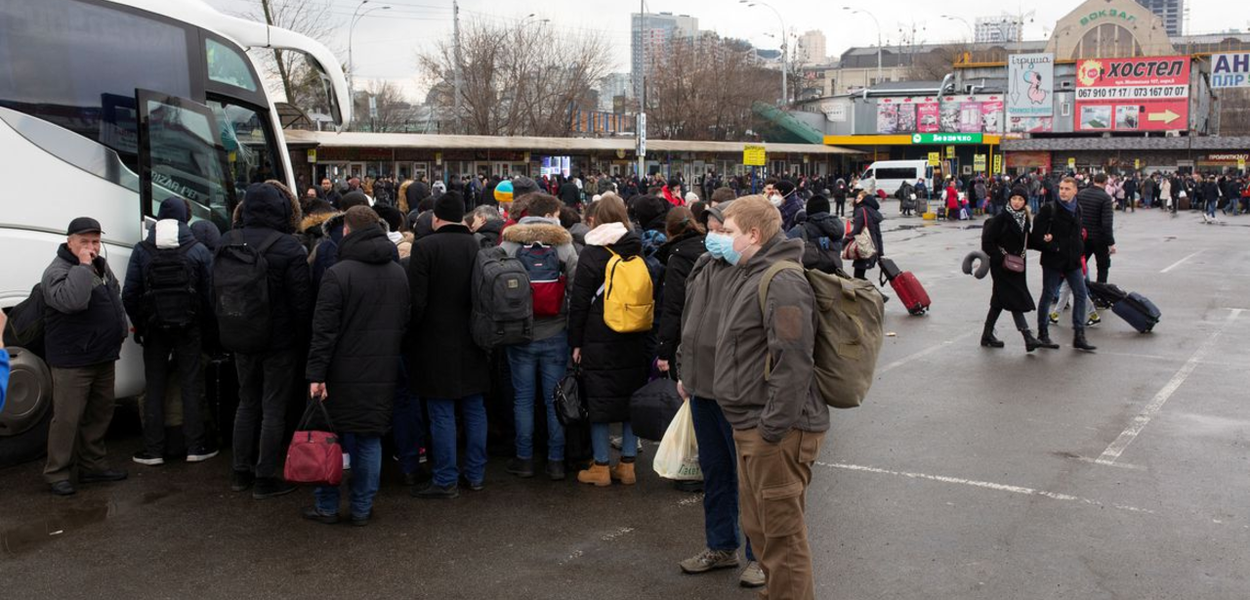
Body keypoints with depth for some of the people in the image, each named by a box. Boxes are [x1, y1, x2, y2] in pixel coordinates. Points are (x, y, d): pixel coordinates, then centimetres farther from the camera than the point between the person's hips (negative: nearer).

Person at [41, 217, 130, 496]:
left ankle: (93, 465, 27)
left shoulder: (101, 266, 12)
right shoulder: (57, 271, -15)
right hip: (72, 361, -9)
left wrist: (121, 328, 18)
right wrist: (83, 266, -29)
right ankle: (57, 473, 6)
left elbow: (115, 299, 26)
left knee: (100, 414, 15)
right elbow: (71, 301, -35)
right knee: (67, 418, -5)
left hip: (103, 357, 9)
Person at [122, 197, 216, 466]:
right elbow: (209, 293, -7)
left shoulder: (141, 250, -2)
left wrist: (138, 325, 8)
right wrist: (205, 324, 4)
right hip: (188, 328, -1)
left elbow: (129, 294, -3)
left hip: (154, 329, 1)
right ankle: (195, 447, 8)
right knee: (191, 386, 6)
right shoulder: (199, 250, -5)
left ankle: (153, 449, 10)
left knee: (155, 388, 8)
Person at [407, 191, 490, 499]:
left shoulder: (424, 247, -12)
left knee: (442, 414, 2)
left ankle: (446, 480, 8)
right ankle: (476, 474, 22)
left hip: (436, 344, -5)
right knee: (474, 409, 14)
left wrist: (412, 335, 1)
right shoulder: (478, 246, 1)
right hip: (472, 345, 5)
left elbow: (416, 301, -14)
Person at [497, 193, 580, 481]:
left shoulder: (508, 244, -2)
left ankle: (524, 459, 15)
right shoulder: (563, 244, -3)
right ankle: (556, 461, 12)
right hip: (555, 335, 0)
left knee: (523, 398, 9)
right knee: (555, 399, 7)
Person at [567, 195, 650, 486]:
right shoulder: (640, 252, 5)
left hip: (600, 341, -5)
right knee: (631, 397, 11)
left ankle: (601, 467, 11)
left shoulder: (592, 253, -9)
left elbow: (579, 301, -7)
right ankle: (627, 465, 17)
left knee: (599, 401, 4)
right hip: (635, 342, 5)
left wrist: (576, 341, 0)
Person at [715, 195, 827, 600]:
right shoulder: (748, 275, 15)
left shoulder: (782, 283, -18)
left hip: (776, 432, -11)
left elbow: (793, 363, -25)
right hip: (751, 427, 11)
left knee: (782, 532, 0)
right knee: (758, 525, 21)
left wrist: (772, 428, -25)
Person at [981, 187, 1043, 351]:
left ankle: (987, 335, 22)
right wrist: (1001, 258, -18)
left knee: (1000, 300, 13)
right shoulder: (1001, 218, -12)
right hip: (1002, 265, -7)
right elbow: (987, 241, -14)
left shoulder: (1025, 219, 9)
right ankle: (1028, 338, -13)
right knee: (1014, 300, -10)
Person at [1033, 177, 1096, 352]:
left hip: (1072, 260, 6)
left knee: (1081, 294, 3)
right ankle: (1042, 334, 16)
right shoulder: (1049, 209, -10)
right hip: (1053, 261, -6)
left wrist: (1080, 252, 7)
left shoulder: (1077, 209, 9)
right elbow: (1037, 234, -13)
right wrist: (1053, 247, -15)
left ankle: (1079, 336, 8)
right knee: (1048, 296, 3)